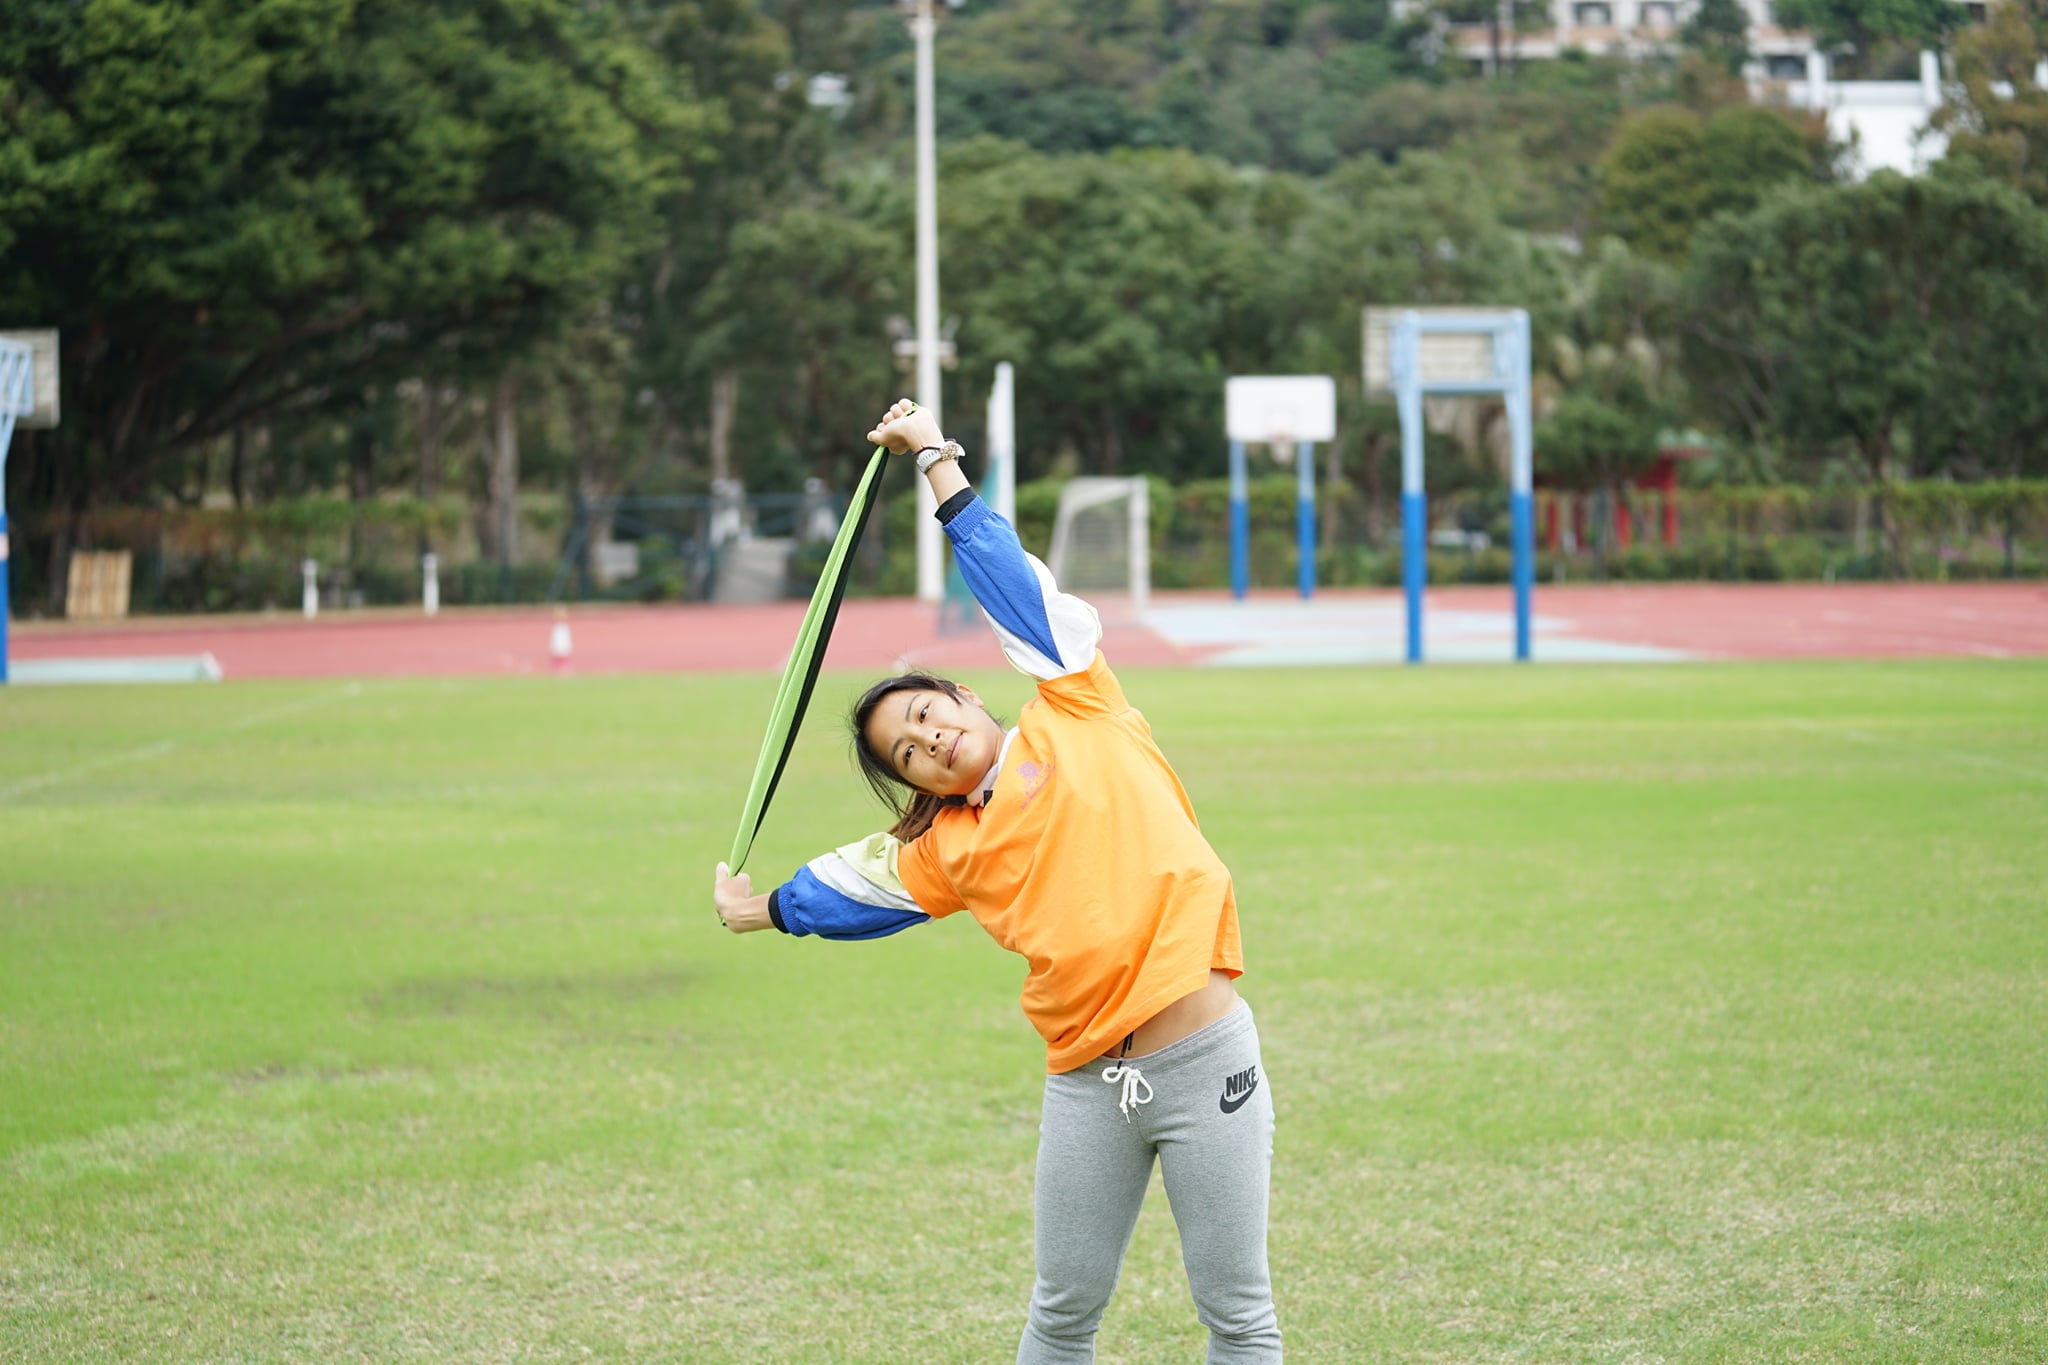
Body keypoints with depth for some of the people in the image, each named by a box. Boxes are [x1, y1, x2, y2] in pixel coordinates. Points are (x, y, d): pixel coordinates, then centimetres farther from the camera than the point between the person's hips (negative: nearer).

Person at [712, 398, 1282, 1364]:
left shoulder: (1078, 719, 4)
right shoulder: (946, 849, 12)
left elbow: (1016, 586, 6)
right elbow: (858, 883, 30)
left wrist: (939, 463, 13)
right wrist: (765, 909, 45)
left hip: (1203, 1061, -3)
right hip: (1088, 1085, 4)